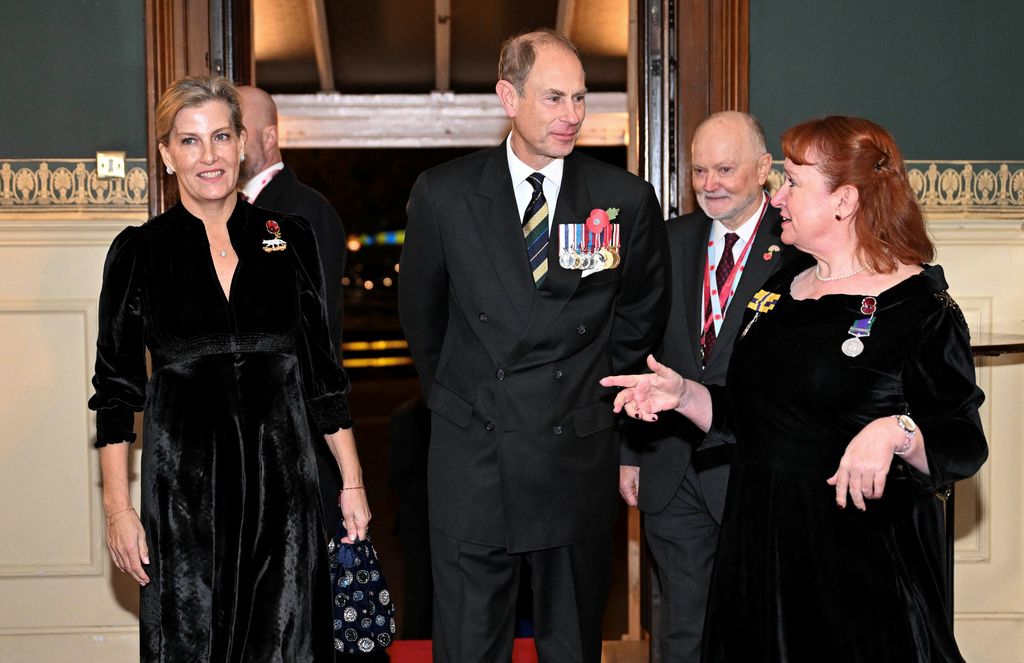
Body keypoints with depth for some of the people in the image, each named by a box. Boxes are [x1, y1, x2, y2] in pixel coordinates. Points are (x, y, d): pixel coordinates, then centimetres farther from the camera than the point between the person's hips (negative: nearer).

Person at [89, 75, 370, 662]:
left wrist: (353, 481, 6)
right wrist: (118, 508, -3)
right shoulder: (139, 251, 1)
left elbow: (324, 375, 9)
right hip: (184, 484, -1)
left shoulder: (292, 240, 5)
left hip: (282, 480, 1)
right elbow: (116, 390, 3)